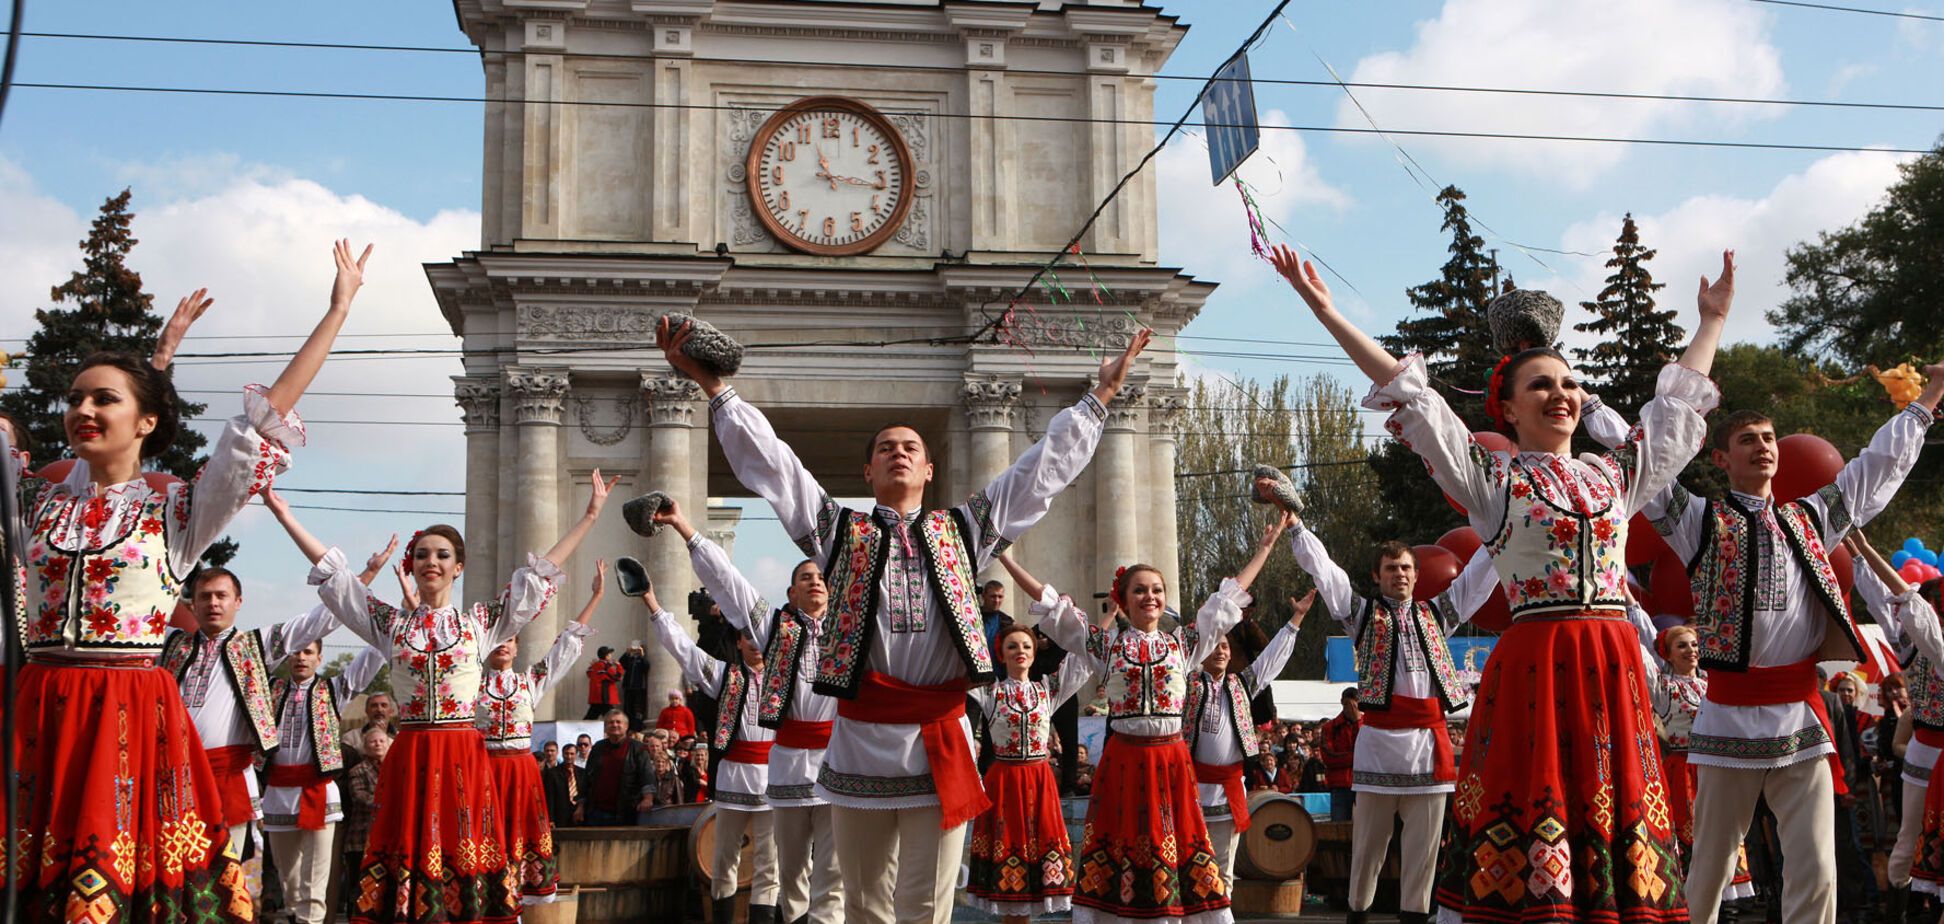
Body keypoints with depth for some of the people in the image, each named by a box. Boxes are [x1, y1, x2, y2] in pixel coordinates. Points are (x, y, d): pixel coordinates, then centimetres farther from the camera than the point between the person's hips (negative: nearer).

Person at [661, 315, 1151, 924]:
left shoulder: (962, 530, 14)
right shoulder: (841, 531, 12)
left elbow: (1045, 467, 16)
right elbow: (769, 463, 7)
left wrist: (1102, 394, 15)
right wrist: (713, 387, 0)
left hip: (940, 743, 0)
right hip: (860, 741, 0)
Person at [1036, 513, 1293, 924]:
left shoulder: (1182, 642, 8)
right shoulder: (1106, 643, 5)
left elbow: (1229, 595, 12)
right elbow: (1050, 601, 4)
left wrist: (1267, 543, 15)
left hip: (1171, 758, 1)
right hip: (1123, 759, -1)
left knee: (1181, 842, 3)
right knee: (1113, 845, 3)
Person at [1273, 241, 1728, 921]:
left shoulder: (1614, 476, 16)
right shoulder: (1492, 478, 4)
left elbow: (1677, 401, 30)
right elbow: (1406, 391, 1)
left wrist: (1712, 320, 39)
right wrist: (1325, 310, -1)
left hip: (1614, 664, 4)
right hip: (1533, 662, -4)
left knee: (1613, 802, 3)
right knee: (1533, 804, -5)